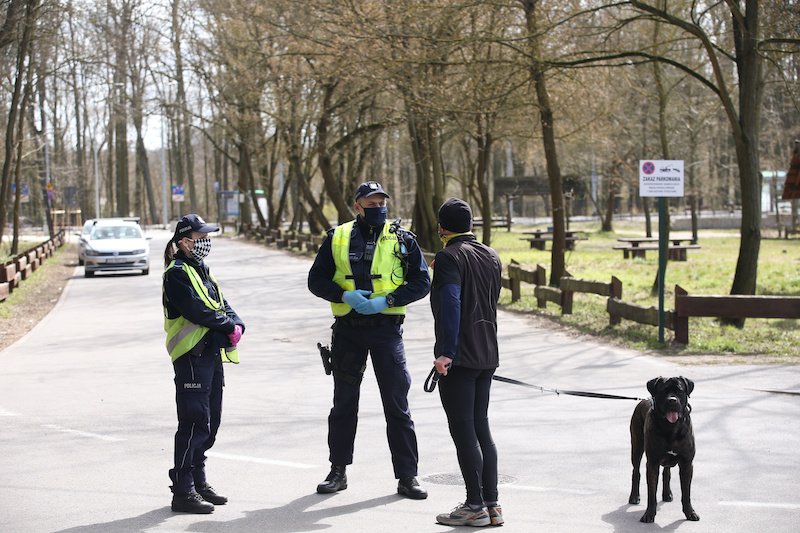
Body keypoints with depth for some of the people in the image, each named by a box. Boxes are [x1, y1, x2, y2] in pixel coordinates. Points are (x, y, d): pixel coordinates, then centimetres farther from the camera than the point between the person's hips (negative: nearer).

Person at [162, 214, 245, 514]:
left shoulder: (202, 271, 19)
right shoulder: (177, 273, -10)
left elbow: (222, 305, 14)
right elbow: (196, 311, -21)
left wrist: (236, 326, -6)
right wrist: (228, 326, -11)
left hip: (212, 354, 9)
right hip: (191, 356, -9)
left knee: (210, 424, 14)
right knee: (194, 424, -9)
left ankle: (198, 482, 25)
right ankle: (183, 492, -5)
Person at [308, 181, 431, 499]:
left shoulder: (402, 239, 2)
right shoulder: (337, 238, 6)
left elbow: (421, 282, 0)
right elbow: (316, 279, 6)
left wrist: (386, 300, -14)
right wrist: (344, 296, -12)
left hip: (387, 328, -2)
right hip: (347, 330, 2)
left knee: (397, 405, -1)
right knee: (343, 404, 11)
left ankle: (407, 476, 5)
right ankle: (338, 471, 21)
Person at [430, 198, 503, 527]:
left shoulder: (449, 257, -11)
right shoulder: (491, 256, 13)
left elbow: (450, 304, -22)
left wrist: (446, 352, -25)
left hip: (458, 357, -8)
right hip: (487, 355, 8)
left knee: (462, 430, -3)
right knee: (481, 428, 13)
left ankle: (475, 506, -2)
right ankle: (492, 504, 13)